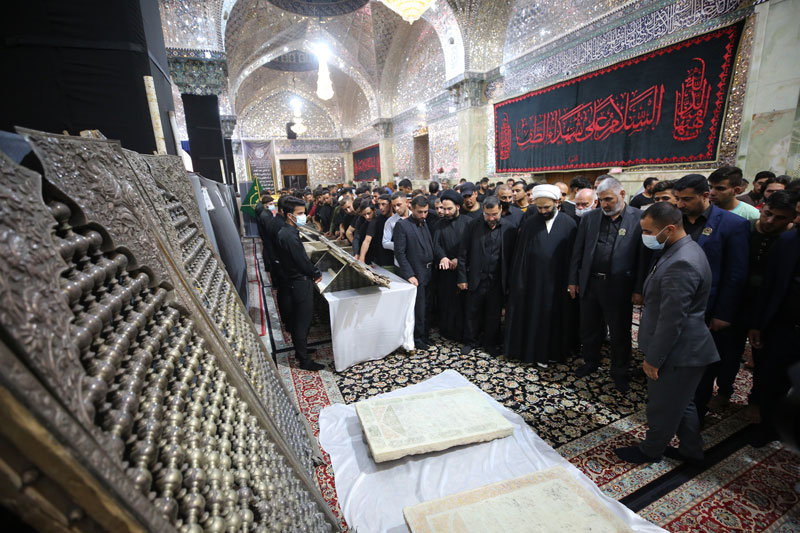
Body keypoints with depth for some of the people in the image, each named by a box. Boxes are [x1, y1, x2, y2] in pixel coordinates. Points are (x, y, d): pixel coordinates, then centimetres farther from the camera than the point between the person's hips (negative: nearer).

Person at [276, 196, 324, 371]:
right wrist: (317, 274, -5)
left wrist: (312, 272, 4)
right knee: (303, 322, 2)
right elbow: (303, 261, -21)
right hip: (301, 284, -10)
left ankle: (300, 349, 39)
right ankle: (304, 360, 15)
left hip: (294, 282, 10)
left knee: (297, 319, 22)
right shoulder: (290, 236, -24)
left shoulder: (285, 232, 7)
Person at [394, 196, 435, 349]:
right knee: (419, 309, 3)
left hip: (428, 273, 6)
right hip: (415, 275, -6)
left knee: (426, 308, 15)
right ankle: (418, 339, 21)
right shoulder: (402, 225, -10)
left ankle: (424, 335, 32)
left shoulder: (425, 224, 12)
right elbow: (399, 252, -14)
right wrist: (409, 275, -18)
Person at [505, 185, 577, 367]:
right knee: (533, 316, 10)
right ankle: (535, 350, 28)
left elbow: (573, 255, -1)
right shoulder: (530, 223, -1)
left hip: (556, 282, 0)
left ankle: (553, 351, 32)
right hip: (532, 280, 0)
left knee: (554, 318, 13)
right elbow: (520, 253, -1)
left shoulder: (569, 224, -2)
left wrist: (570, 282, -4)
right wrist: (518, 280, -4)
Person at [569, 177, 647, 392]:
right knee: (589, 328, 17)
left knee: (620, 334, 12)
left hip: (619, 287, -3)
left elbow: (643, 256, -8)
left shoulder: (638, 218, -7)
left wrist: (639, 289, -9)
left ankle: (619, 372, 32)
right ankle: (590, 361, 39)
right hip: (590, 283, 3)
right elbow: (578, 252, 6)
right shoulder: (589, 218, 3)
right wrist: (573, 280, 6)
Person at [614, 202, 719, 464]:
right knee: (681, 403, 26)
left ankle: (650, 451, 34)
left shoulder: (680, 264, -29)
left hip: (678, 353, -10)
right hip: (685, 348, 10)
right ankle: (691, 450, 45)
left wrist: (653, 358, -17)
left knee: (661, 408, 12)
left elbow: (672, 320, -26)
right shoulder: (686, 249, 4)